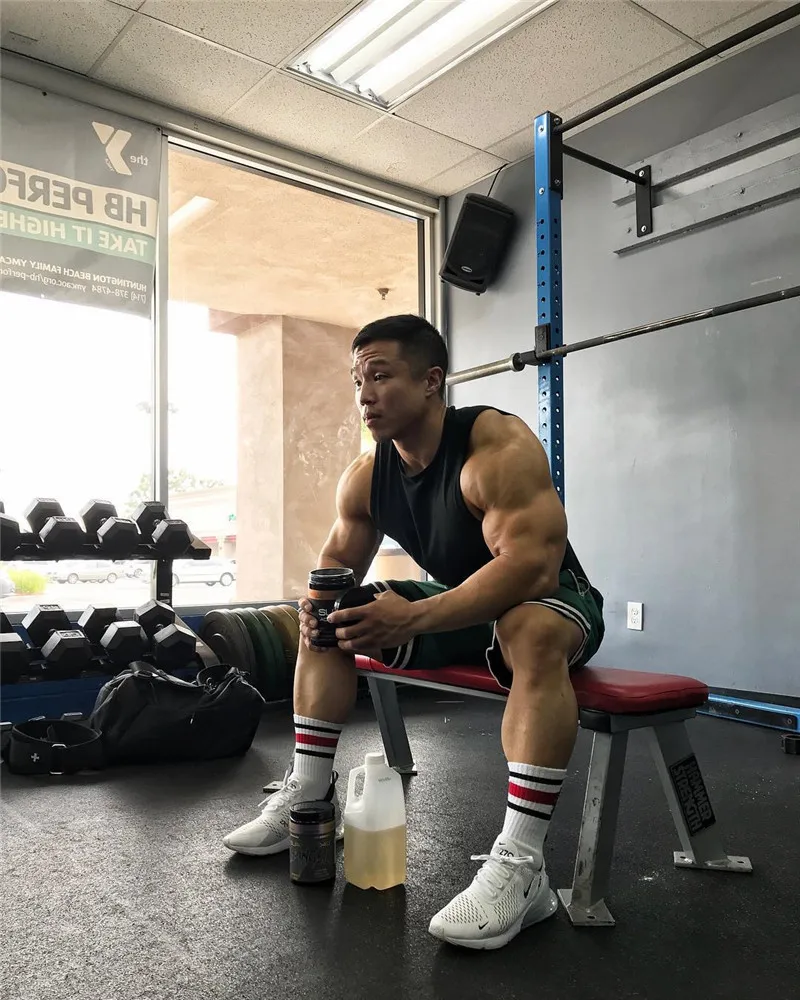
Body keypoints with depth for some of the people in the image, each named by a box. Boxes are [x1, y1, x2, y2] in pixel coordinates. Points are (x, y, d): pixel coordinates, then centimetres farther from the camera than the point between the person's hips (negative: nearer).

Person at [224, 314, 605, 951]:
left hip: (555, 601, -7)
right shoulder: (367, 475, -5)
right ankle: (307, 799, 10)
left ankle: (520, 866, -34)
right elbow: (338, 561, 6)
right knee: (322, 625, 2)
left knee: (533, 633, -42)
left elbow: (533, 565, -38)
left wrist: (414, 618, -45)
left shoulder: (498, 445, -27)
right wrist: (320, 603, -19)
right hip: (457, 607, 7)